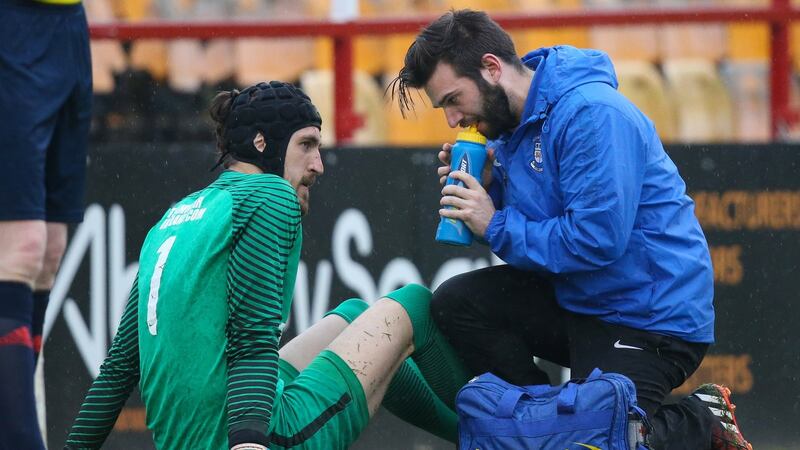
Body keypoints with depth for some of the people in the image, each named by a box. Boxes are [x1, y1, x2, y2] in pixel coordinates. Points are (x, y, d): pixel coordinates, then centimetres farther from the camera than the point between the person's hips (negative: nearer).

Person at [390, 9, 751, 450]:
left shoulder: (591, 114, -22)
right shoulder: (511, 122, 6)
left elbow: (596, 240, -29)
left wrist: (495, 226, -19)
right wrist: (486, 188, -5)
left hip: (651, 312, -9)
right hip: (577, 299, 9)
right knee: (454, 303, -6)